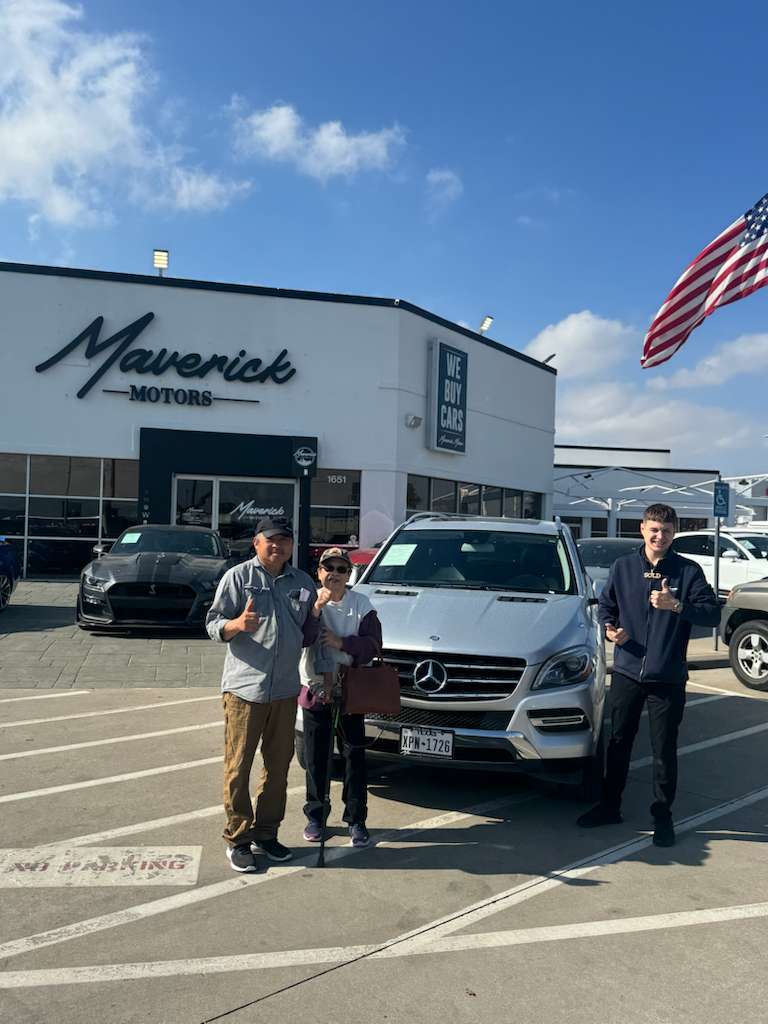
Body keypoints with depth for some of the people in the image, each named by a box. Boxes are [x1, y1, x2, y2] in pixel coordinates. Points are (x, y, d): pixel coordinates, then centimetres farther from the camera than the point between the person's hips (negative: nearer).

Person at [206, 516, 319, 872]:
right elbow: (213, 624, -6)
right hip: (244, 687, -4)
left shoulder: (303, 582, 12)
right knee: (238, 767, 1)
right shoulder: (238, 576, -1)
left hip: (285, 690, 5)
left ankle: (265, 834, 27)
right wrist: (237, 624, -26)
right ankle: (238, 839, 15)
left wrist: (317, 611, 1)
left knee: (278, 767, 12)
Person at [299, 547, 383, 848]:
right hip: (314, 688, 0)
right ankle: (315, 816, 27)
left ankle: (356, 820, 17)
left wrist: (342, 643, -19)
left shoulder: (361, 604, -2)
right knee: (316, 755, 12)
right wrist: (317, 606, -29)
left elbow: (372, 644, -6)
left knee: (354, 754, 5)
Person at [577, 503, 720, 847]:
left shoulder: (688, 571, -3)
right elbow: (605, 606, 12)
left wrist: (677, 606, -23)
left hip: (668, 677, -2)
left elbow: (713, 614, -8)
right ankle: (609, 806, 28)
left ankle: (662, 815, 24)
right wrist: (609, 628, -7)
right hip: (627, 672, 2)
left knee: (664, 750, 7)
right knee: (618, 742, 13)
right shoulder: (622, 567, 3)